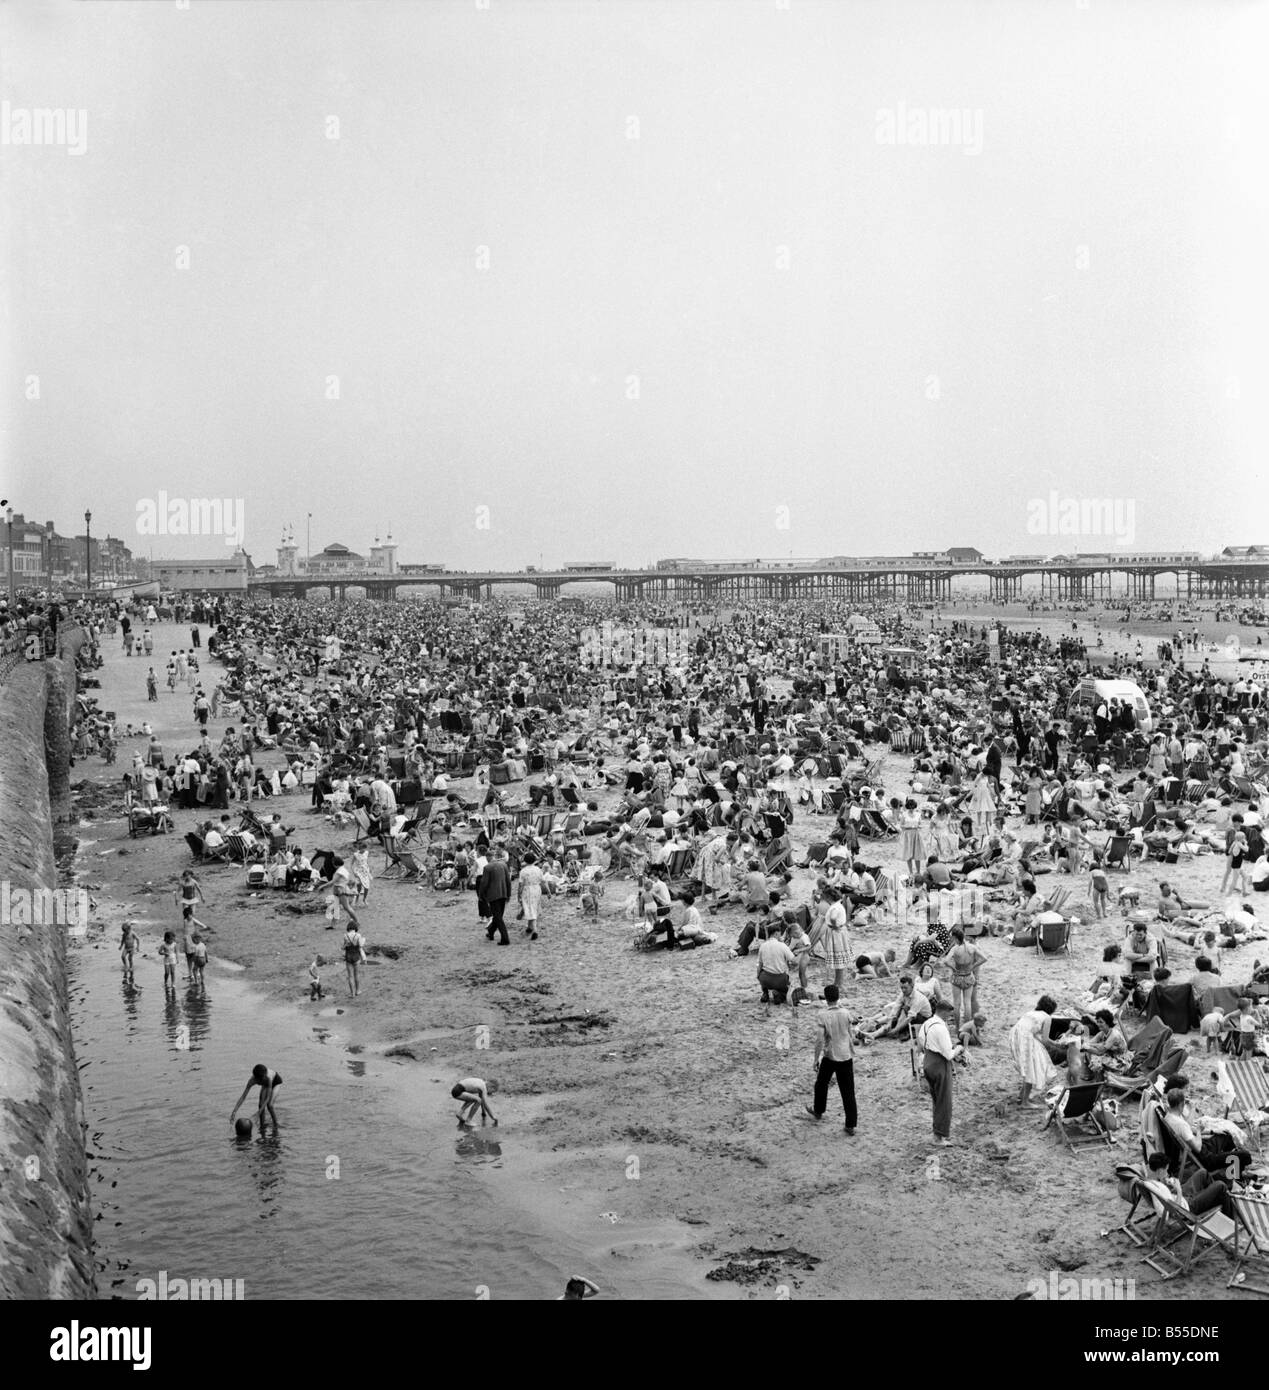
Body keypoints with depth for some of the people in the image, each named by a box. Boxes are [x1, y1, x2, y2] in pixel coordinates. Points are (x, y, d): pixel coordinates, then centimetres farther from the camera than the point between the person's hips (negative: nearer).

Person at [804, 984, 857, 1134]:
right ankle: (850, 1125, 2)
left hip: (830, 1056, -2)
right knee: (848, 1090, 4)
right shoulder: (845, 1013, -5)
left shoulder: (824, 1016, -15)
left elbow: (820, 1040, -14)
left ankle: (818, 1111, 42)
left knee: (821, 1083, 23)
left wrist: (816, 1059, -7)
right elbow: (850, 1035, 9)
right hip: (846, 1056, 2)